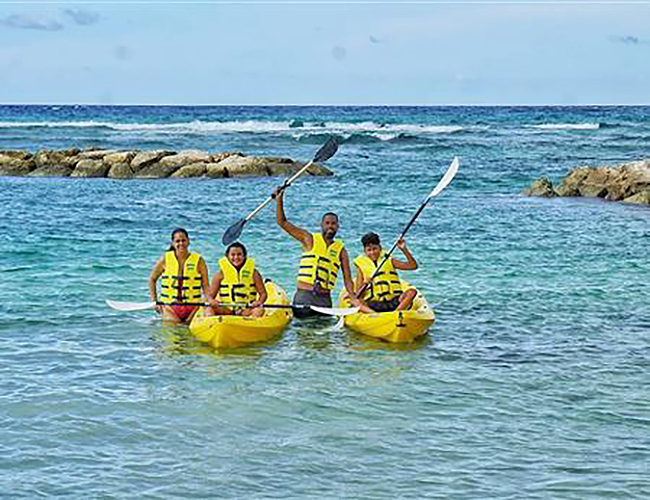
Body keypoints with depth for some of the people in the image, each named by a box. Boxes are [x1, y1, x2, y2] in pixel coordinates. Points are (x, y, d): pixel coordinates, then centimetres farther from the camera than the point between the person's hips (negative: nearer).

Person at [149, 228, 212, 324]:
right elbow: (152, 279, 14)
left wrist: (210, 299, -18)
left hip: (193, 307, 0)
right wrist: (154, 301, 6)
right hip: (170, 307, 0)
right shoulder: (165, 259, 3)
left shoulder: (198, 261, 1)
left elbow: (205, 285, 1)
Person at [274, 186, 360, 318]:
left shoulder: (341, 250, 12)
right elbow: (283, 223, 7)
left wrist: (353, 298, -10)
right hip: (303, 297, -2)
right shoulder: (310, 240, 7)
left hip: (324, 299, 2)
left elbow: (347, 278, 7)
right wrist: (280, 200, -1)